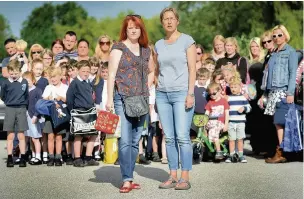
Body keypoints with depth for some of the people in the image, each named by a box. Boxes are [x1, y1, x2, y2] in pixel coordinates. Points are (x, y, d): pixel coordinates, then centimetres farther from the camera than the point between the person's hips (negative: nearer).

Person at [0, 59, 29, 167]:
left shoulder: (24, 82, 0)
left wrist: (23, 104, 3)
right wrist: (10, 103, 3)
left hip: (21, 110, 0)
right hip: (10, 110, 0)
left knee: (21, 135, 3)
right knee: (10, 135, 3)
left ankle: (23, 158, 7)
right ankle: (9, 158, 8)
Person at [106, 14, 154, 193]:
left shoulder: (146, 50, 13)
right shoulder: (119, 48, -2)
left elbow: (151, 71, 26)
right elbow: (112, 74, -7)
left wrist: (146, 88, 10)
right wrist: (110, 99, -13)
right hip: (123, 98, -5)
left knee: (135, 141, 8)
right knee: (125, 141, -11)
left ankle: (129, 177, 15)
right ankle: (127, 180, -9)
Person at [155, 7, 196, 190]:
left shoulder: (187, 40, 1)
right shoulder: (159, 44, 13)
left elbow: (192, 69, -4)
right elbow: (157, 70, 16)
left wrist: (190, 94, -13)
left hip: (181, 93, -4)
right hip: (162, 94, 5)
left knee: (182, 136, -9)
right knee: (169, 138, 4)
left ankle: (185, 179, -6)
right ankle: (173, 177, 9)